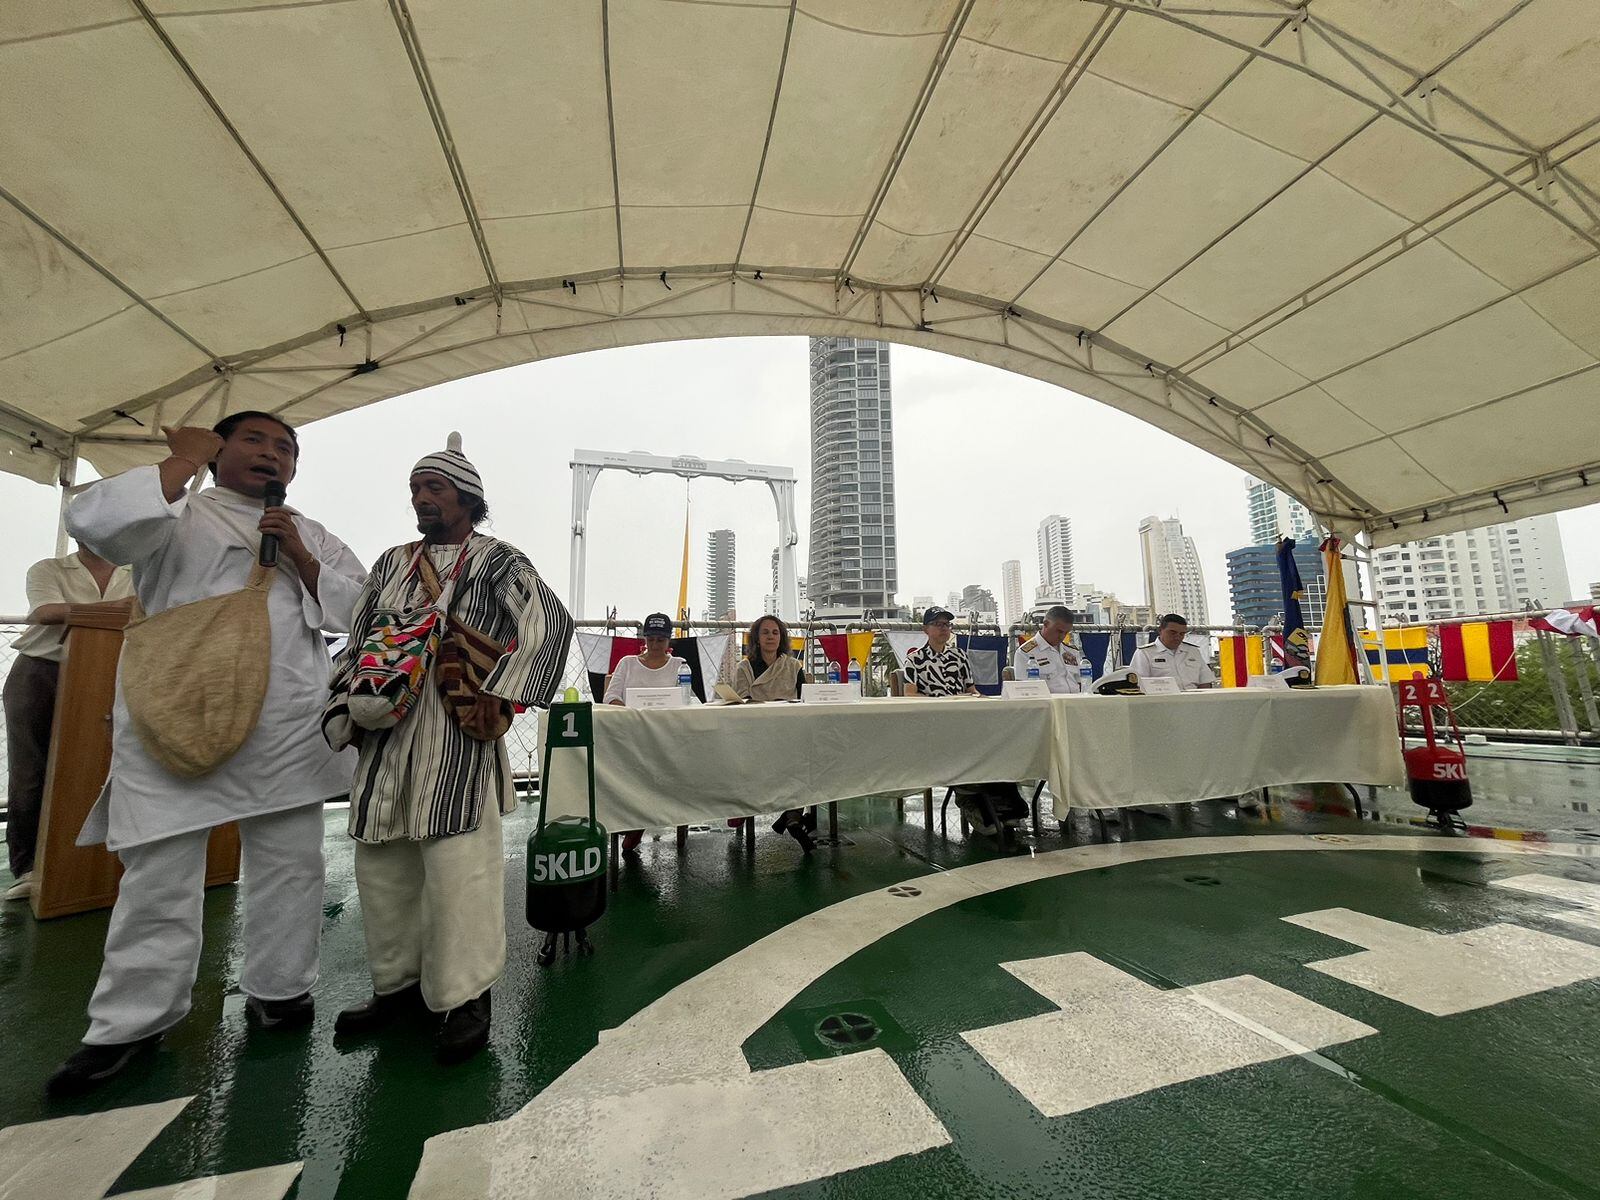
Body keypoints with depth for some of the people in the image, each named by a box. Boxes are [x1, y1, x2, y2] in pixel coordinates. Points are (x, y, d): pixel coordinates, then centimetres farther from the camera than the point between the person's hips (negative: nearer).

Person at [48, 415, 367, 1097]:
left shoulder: (309, 536, 14)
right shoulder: (179, 514, 6)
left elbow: (359, 609, 6)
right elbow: (93, 522, -15)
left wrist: (301, 559, -7)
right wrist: (181, 460, -7)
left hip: (286, 728, 3)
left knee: (291, 864, 10)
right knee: (159, 877, 5)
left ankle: (277, 990, 27)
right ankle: (128, 1024, 26)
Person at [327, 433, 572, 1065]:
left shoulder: (498, 560, -1)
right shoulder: (391, 562, 19)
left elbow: (549, 623, -15)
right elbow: (357, 642, 23)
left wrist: (498, 697, -19)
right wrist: (341, 711, 13)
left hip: (457, 735, -7)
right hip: (385, 735, 7)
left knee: (458, 866, -5)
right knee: (381, 865, 13)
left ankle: (465, 996, 11)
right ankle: (399, 982, 32)